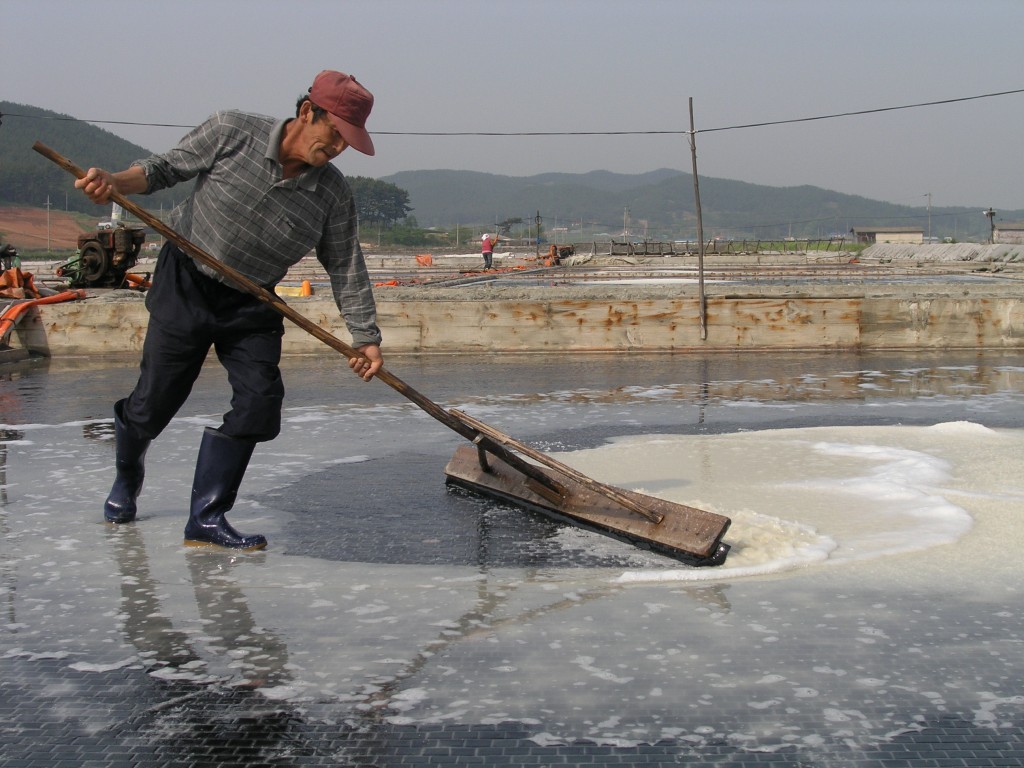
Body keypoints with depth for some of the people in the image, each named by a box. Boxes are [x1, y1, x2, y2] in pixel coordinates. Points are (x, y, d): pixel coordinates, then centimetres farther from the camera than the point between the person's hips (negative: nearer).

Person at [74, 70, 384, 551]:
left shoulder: (333, 194, -10)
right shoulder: (231, 133, -16)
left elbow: (347, 268, -5)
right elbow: (167, 168, -6)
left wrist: (366, 336, -9)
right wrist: (115, 182, -24)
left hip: (252, 307, 3)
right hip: (185, 285, -3)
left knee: (259, 401, -12)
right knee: (153, 402, 3)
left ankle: (206, 520, 0)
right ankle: (126, 480, 38)